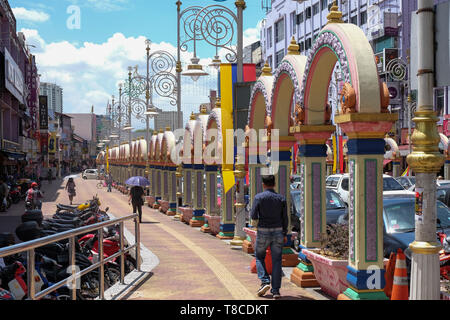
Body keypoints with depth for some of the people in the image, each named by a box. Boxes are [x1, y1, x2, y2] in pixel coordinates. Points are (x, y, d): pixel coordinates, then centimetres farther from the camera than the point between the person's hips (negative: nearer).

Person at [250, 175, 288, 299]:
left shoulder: (259, 197, -6)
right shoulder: (281, 198, 2)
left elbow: (253, 216, -9)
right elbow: (285, 218, 3)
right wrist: (284, 234, 12)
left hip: (263, 232, -2)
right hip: (278, 231, 2)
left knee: (259, 257, 17)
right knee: (276, 260, 6)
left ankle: (265, 281, -2)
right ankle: (276, 290, 5)